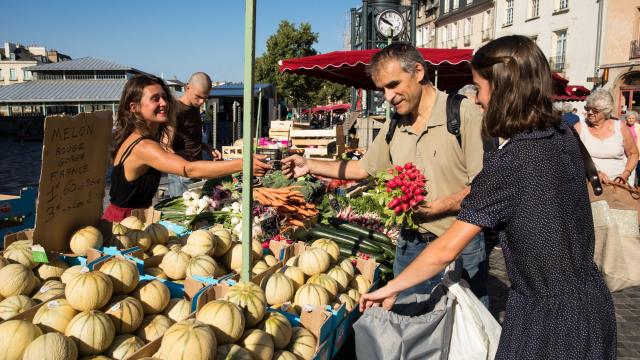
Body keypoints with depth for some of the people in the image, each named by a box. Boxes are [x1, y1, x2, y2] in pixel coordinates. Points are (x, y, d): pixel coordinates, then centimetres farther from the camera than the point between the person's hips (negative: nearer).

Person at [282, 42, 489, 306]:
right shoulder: (394, 125, 8)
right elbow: (364, 168, 19)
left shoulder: (464, 113, -13)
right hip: (410, 243, 6)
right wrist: (310, 165, 15)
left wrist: (432, 208, -25)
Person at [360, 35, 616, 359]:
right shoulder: (564, 136, -2)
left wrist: (391, 288, -9)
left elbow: (446, 250, -22)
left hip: (550, 317, -7)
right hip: (590, 303, 8)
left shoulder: (510, 162, -24)